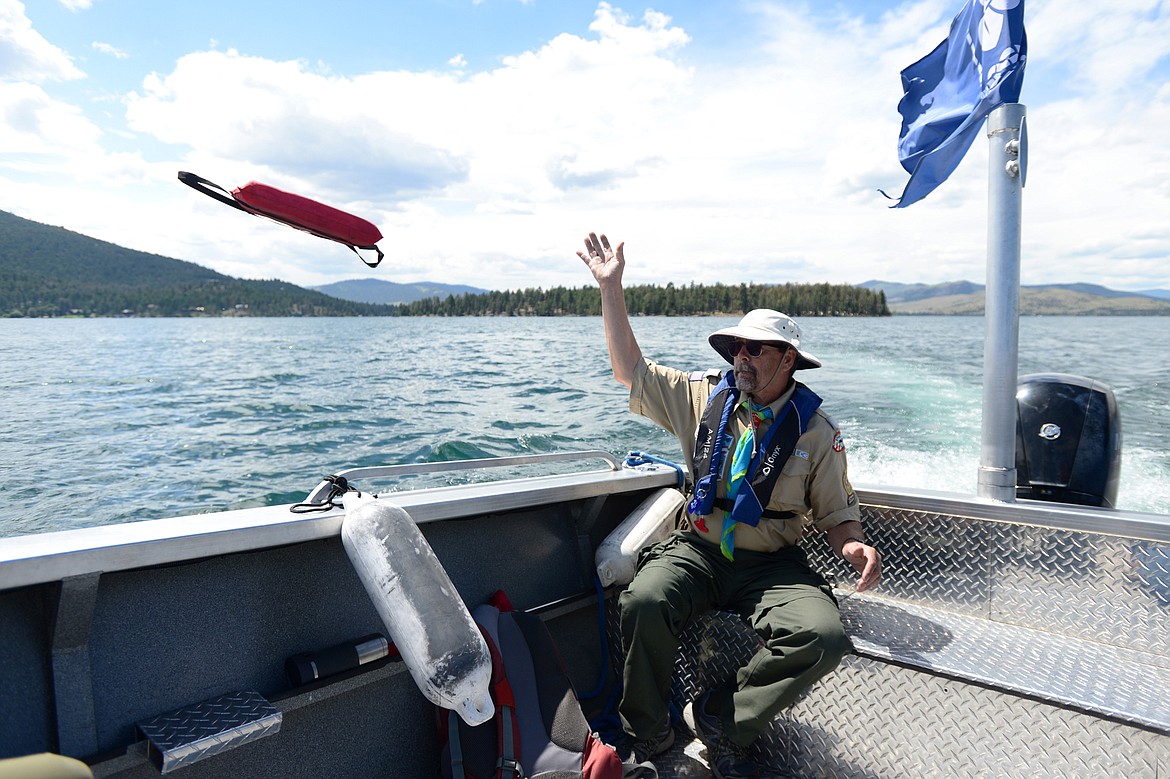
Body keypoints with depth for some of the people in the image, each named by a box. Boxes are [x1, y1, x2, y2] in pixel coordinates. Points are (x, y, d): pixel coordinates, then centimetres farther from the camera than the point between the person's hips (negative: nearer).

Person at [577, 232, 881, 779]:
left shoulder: (816, 431, 1)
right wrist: (611, 287, 1)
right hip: (697, 551, 1)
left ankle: (719, 719, -3)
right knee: (645, 601, -31)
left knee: (824, 639, -28)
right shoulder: (704, 397, 5)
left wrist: (854, 545, -18)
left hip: (772, 566, 0)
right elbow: (631, 370, 6)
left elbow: (835, 511, 7)